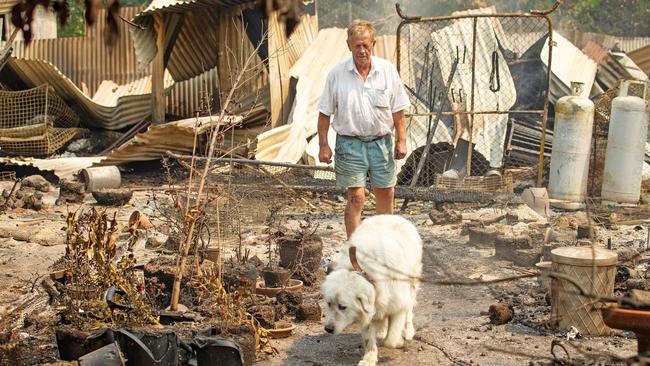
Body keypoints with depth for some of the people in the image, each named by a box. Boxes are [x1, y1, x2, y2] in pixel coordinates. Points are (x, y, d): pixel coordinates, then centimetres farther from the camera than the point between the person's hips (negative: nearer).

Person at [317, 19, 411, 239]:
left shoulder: (388, 70, 0)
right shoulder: (336, 74, -4)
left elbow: (397, 110, 4)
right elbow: (325, 113, 0)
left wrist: (401, 140, 1)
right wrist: (323, 145, -4)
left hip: (381, 142, 3)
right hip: (350, 144, -2)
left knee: (385, 195, 11)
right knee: (355, 198, -5)